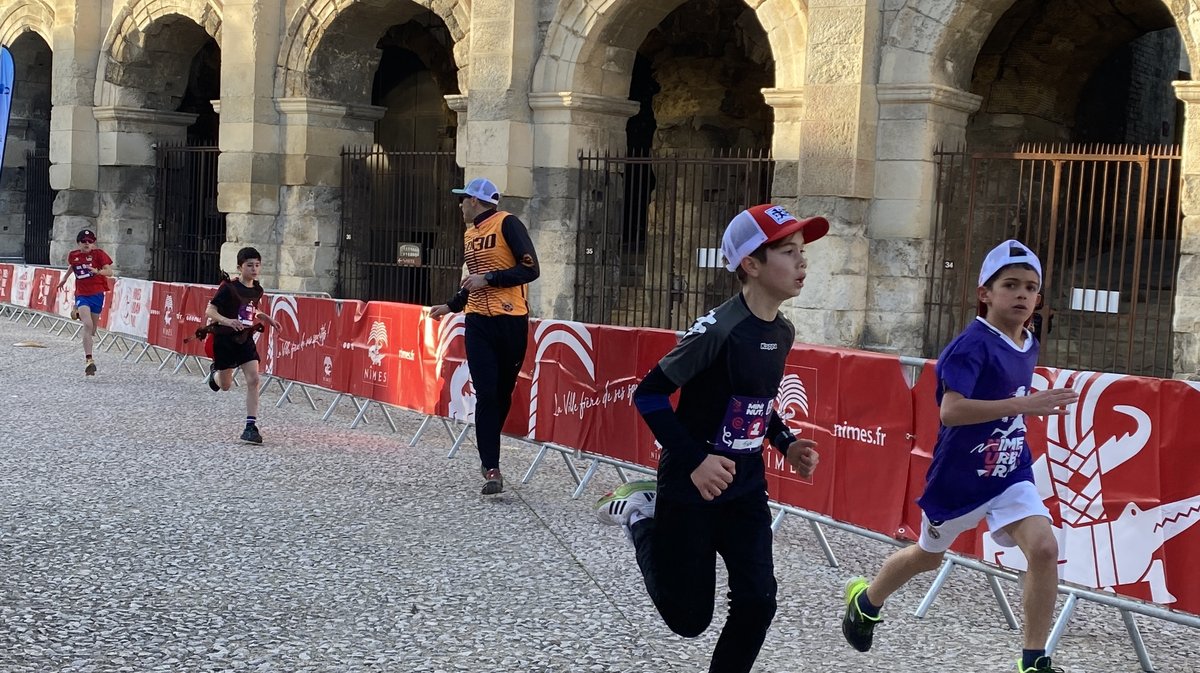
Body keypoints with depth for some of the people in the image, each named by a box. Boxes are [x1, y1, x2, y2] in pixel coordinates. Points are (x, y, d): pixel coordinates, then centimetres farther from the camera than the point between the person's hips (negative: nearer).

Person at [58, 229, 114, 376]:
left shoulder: (99, 254, -6)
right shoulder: (73, 255, 3)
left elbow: (109, 272, -13)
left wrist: (97, 271, -31)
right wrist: (64, 278, 36)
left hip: (97, 294, 0)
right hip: (81, 294, 0)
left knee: (92, 329, 13)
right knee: (87, 325, -23)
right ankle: (89, 360, -28)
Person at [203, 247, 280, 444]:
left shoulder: (257, 290, 1)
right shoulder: (229, 288, -17)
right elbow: (209, 311, -18)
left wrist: (266, 318, 5)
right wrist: (228, 321, -34)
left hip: (246, 339, 4)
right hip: (225, 340, -4)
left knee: (253, 379, -12)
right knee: (225, 386, 11)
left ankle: (251, 426, -8)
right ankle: (215, 372, 49)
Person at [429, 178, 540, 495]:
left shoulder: (507, 224, -7)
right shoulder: (469, 234, 15)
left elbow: (530, 269, -14)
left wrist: (489, 278, -17)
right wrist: (450, 306, 21)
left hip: (510, 322, -5)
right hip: (478, 323, 5)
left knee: (503, 394, 7)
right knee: (485, 395, -6)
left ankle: (488, 457, 25)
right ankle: (491, 468, -7)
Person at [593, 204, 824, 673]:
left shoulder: (783, 332, 2)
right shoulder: (719, 329, -23)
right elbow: (649, 394, -20)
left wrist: (787, 444, 3)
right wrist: (693, 460, -26)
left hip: (746, 491, 7)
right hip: (691, 490, -6)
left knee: (758, 604, -1)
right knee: (689, 618, 7)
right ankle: (641, 515, 27)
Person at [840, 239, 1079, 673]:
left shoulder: (1028, 346, 1)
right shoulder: (972, 345, -23)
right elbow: (950, 410, -37)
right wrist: (1024, 405, -40)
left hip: (1010, 473, 5)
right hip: (959, 476, -5)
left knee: (1044, 548, -17)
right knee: (928, 556, 17)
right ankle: (865, 601, 47)